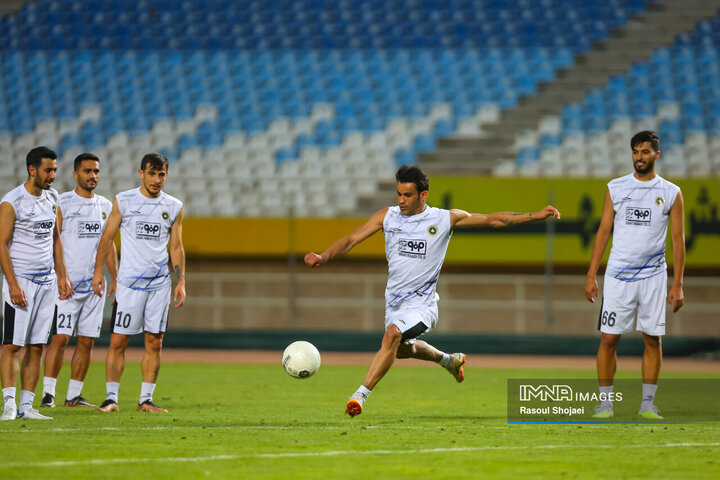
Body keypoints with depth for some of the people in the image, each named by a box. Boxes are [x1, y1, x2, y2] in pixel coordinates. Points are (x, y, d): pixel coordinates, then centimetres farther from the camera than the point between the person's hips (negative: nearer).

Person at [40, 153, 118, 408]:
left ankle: (73, 395, 10)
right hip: (67, 283, -5)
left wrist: (116, 278, 12)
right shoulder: (62, 203, -3)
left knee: (87, 341, 4)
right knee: (60, 337, -12)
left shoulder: (105, 206, 13)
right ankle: (48, 393, -8)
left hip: (95, 284, 5)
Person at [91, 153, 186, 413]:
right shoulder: (123, 201, 1)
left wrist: (181, 282, 6)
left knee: (155, 343, 2)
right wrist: (98, 272, -1)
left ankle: (146, 399, 8)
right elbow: (107, 237, 5)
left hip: (160, 283, 3)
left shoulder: (174, 206, 8)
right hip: (129, 281, -2)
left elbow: (176, 247, 13)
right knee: (118, 341, -6)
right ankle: (111, 397, 0)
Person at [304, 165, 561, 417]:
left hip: (421, 304, -6)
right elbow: (350, 240, -2)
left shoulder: (445, 219, -7)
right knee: (402, 349, 25)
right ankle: (449, 360, 55)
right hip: (394, 302, 6)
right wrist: (323, 257, -20)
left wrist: (536, 216, -4)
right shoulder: (387, 217, -1)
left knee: (392, 334, -31)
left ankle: (361, 393, -30)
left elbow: (492, 219, 0)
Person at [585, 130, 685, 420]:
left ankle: (647, 405, 9)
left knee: (653, 340, 1)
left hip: (653, 277, 0)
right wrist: (591, 276, 2)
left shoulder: (671, 193, 3)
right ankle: (605, 403, 5)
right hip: (617, 276, 0)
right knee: (608, 339, -3)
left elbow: (678, 239, 3)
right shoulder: (615, 188, 6)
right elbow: (603, 231, 8)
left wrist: (678, 284, -2)